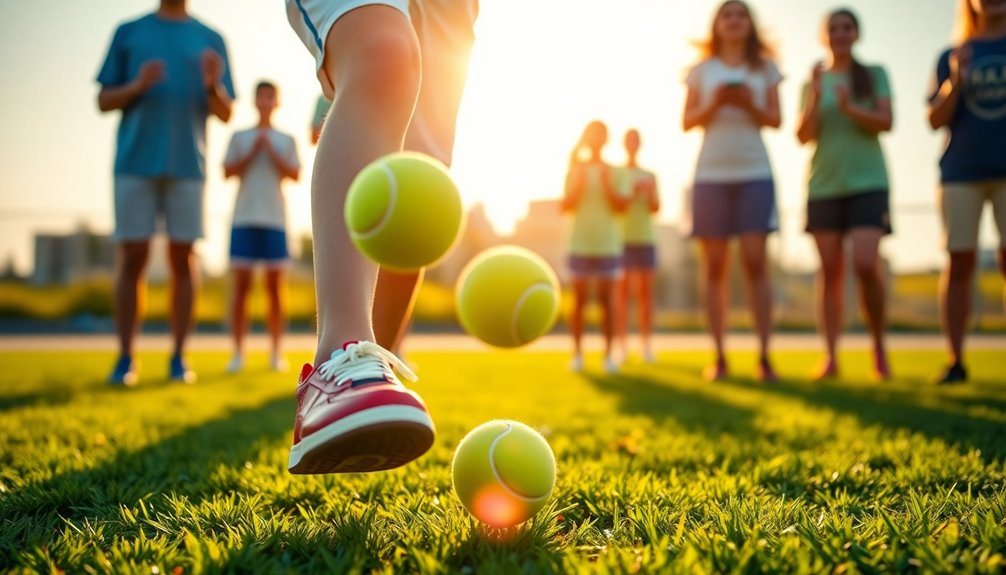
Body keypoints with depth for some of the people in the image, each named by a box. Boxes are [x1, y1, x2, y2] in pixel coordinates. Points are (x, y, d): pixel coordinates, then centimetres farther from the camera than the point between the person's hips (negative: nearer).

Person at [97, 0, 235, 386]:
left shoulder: (210, 40, 13)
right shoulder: (128, 33, 13)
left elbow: (225, 114, 10)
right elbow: (104, 101, 11)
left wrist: (213, 85, -11)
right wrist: (137, 86, -9)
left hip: (186, 166, 0)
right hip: (135, 163, 0)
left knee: (182, 259, -1)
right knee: (132, 257, -1)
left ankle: (178, 358, 5)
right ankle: (125, 358, 4)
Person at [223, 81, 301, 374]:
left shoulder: (286, 140, 13)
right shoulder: (239, 137, 12)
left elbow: (295, 175, 2)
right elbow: (228, 173, 3)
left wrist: (271, 151, -6)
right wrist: (252, 151, -5)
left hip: (274, 219, 0)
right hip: (244, 218, 0)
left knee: (275, 287, 1)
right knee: (241, 285, -2)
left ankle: (276, 353, 6)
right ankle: (238, 353, 3)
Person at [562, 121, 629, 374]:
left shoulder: (615, 172, 7)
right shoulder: (576, 168, 7)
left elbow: (622, 207, -1)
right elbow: (566, 206, 2)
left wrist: (607, 182, -10)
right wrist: (580, 180, -8)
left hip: (609, 246, 0)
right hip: (580, 246, 0)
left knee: (608, 300, 0)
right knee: (579, 300, 1)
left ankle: (608, 354, 4)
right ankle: (577, 353, 7)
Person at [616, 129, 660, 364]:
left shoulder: (650, 176, 12)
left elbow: (656, 208, 4)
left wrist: (650, 192, -15)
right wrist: (633, 194, -14)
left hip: (646, 239, 2)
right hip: (622, 238, -2)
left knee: (645, 291, -1)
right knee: (623, 291, -5)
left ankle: (646, 345, 1)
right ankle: (622, 346, -5)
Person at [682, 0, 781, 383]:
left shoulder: (765, 68, 13)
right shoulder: (702, 70, 12)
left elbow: (775, 121, 7)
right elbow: (687, 123, 6)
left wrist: (748, 103, -11)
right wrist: (716, 102, -10)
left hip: (754, 173, 0)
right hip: (711, 175, 0)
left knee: (755, 261, -9)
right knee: (715, 264, -1)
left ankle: (764, 357, -6)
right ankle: (719, 357, 3)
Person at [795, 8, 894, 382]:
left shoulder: (875, 74, 10)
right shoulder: (814, 81, 13)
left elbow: (886, 123, -2)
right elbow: (803, 136, 5)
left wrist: (850, 108, -19)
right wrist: (815, 99, -11)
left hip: (867, 183, -2)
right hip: (823, 186, 2)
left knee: (866, 264, -16)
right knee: (830, 270, -1)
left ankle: (879, 347, 4)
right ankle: (830, 357, 0)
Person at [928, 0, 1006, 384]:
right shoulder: (953, 57, 11)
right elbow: (936, 121, 4)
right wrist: (955, 81, -12)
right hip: (961, 172, 1)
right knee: (960, 262, -1)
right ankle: (956, 360, 3)